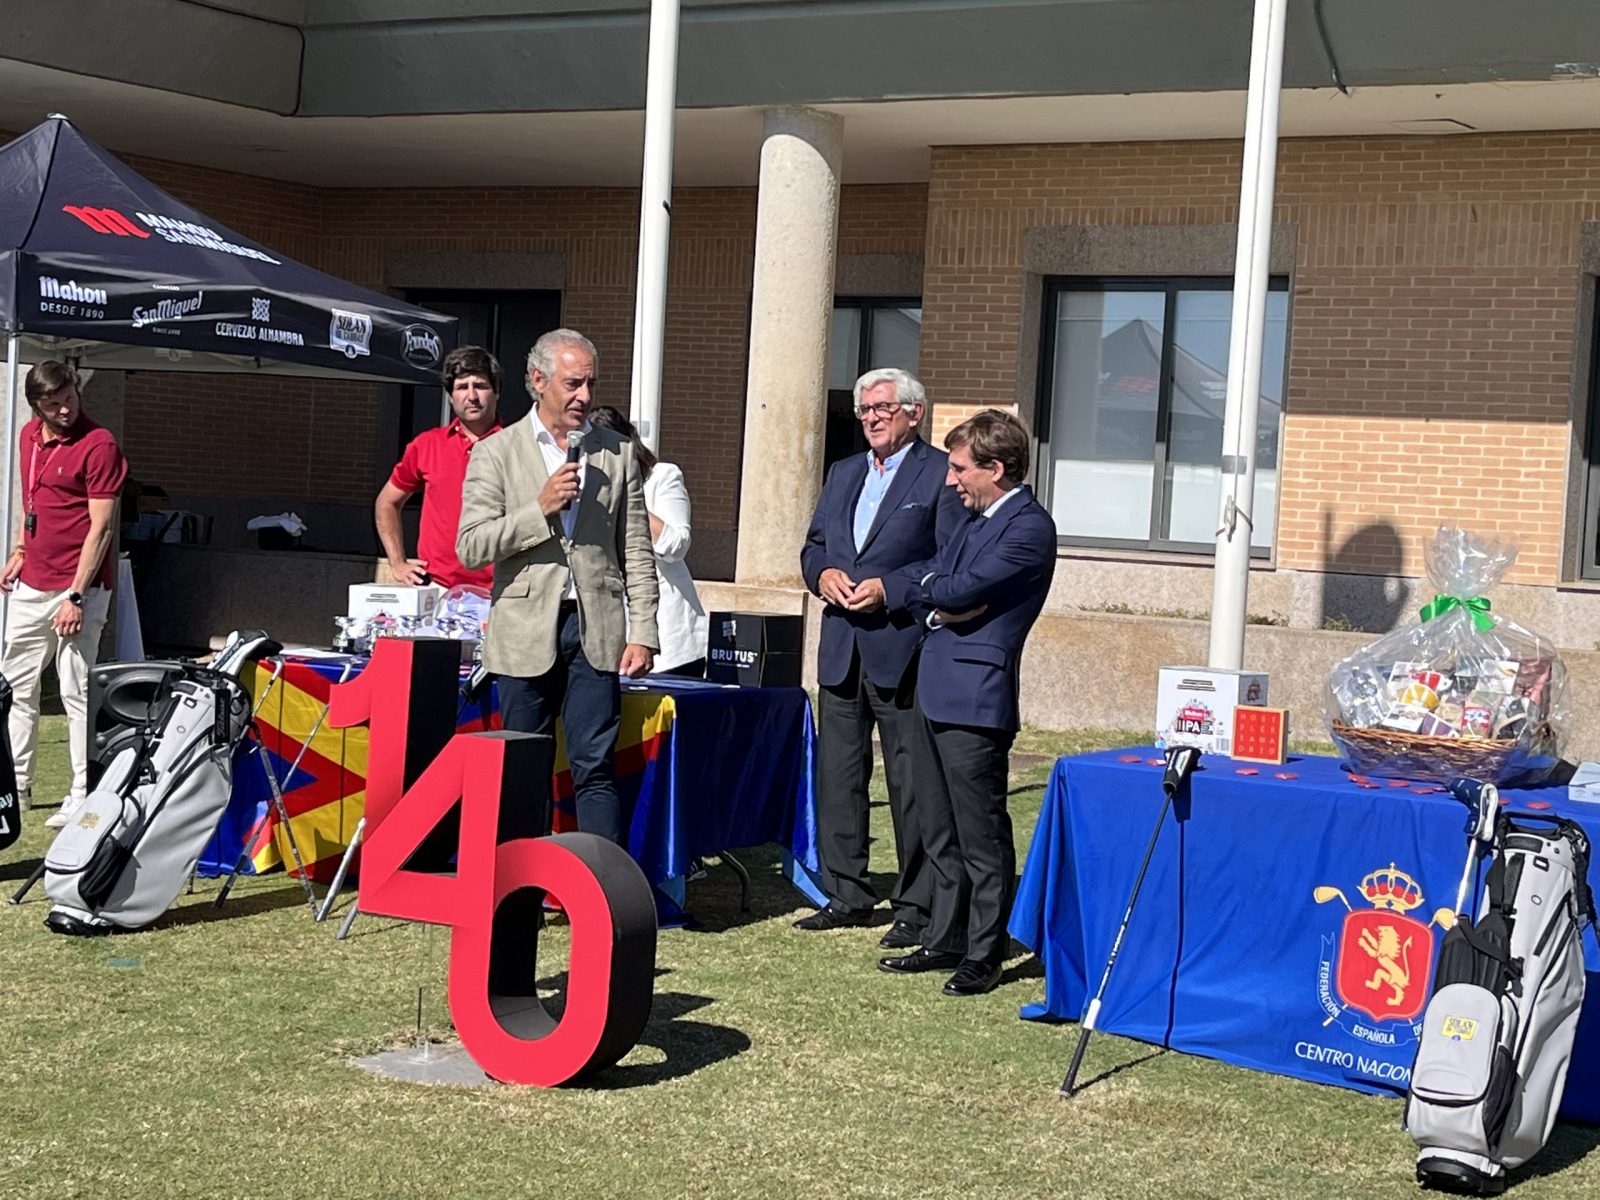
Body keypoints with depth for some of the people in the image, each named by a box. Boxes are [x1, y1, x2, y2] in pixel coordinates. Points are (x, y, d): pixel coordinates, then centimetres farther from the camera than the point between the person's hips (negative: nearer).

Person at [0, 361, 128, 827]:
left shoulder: (99, 445, -14)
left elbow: (101, 526, -16)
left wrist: (76, 596, -18)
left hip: (76, 590, -8)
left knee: (77, 693, -5)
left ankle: (83, 797, 1)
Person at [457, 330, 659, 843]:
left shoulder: (618, 454, 10)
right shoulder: (496, 453, 4)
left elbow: (637, 554, 9)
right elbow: (471, 547, -5)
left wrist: (643, 634, 1)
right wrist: (541, 508, -14)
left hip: (596, 631, 1)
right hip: (526, 632, 0)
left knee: (594, 768, -3)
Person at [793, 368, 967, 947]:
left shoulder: (941, 475, -3)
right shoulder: (843, 473, 19)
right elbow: (813, 547, 20)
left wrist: (888, 590, -16)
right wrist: (823, 573, -1)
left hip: (903, 653, -7)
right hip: (841, 651, 7)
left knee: (912, 785, -2)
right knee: (837, 775, 10)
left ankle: (915, 906, 4)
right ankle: (846, 894, 21)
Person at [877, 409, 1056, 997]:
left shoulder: (1029, 527, -12)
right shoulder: (974, 523, 19)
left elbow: (959, 589, -19)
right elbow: (920, 592, 17)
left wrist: (927, 585, 1)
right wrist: (939, 607, -3)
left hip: (975, 697, -9)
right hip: (934, 692, 9)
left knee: (982, 838, -2)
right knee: (940, 834, 15)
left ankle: (983, 954, 5)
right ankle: (945, 940, 24)